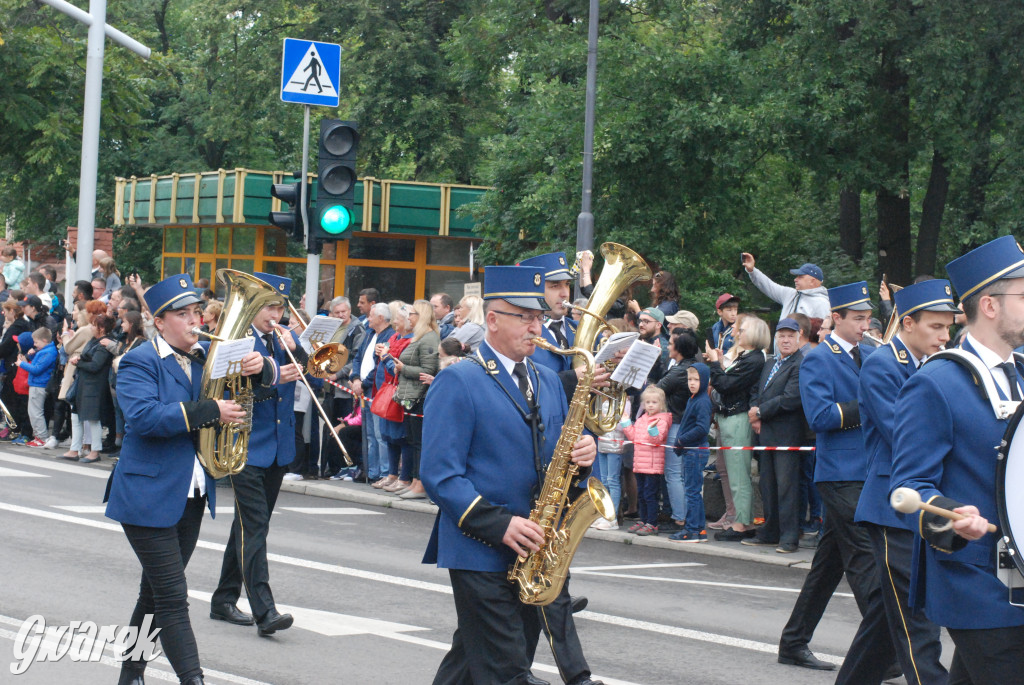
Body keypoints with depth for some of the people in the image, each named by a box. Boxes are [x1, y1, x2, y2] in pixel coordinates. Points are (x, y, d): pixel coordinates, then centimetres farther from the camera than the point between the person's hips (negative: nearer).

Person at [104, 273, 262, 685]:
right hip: (150, 495, -8)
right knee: (172, 598, -10)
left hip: (192, 496, 8)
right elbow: (143, 417, -25)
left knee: (158, 594, 16)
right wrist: (209, 412, -27)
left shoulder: (207, 356, 12)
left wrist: (257, 368, -13)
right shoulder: (141, 362, -10)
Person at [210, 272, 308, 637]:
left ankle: (224, 600, 25)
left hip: (278, 447, 7)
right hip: (247, 446, -7)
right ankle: (264, 611, -19)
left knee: (250, 524, 14)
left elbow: (309, 371, 0)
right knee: (254, 525, -13)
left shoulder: (286, 338, 11)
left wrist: (294, 349, -14)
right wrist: (272, 377, -29)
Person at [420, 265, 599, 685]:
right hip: (481, 555, -6)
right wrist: (500, 525, -22)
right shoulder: (457, 382, -7)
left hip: (535, 552, 7)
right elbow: (439, 476, -13)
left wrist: (582, 453, -3)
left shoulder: (548, 381, 16)